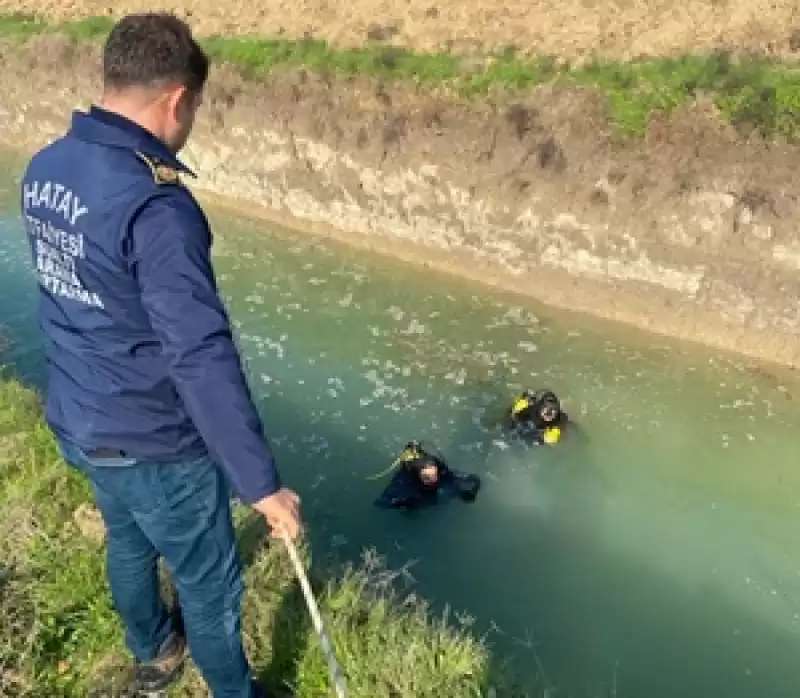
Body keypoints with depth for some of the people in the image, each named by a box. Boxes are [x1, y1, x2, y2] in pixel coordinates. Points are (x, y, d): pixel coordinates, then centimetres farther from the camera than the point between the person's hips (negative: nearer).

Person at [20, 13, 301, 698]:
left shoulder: (44, 169, -2)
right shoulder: (157, 205, -31)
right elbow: (203, 360, -34)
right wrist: (262, 482, -28)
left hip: (78, 422, 9)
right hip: (154, 444, -8)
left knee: (128, 541, 31)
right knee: (209, 581, 15)